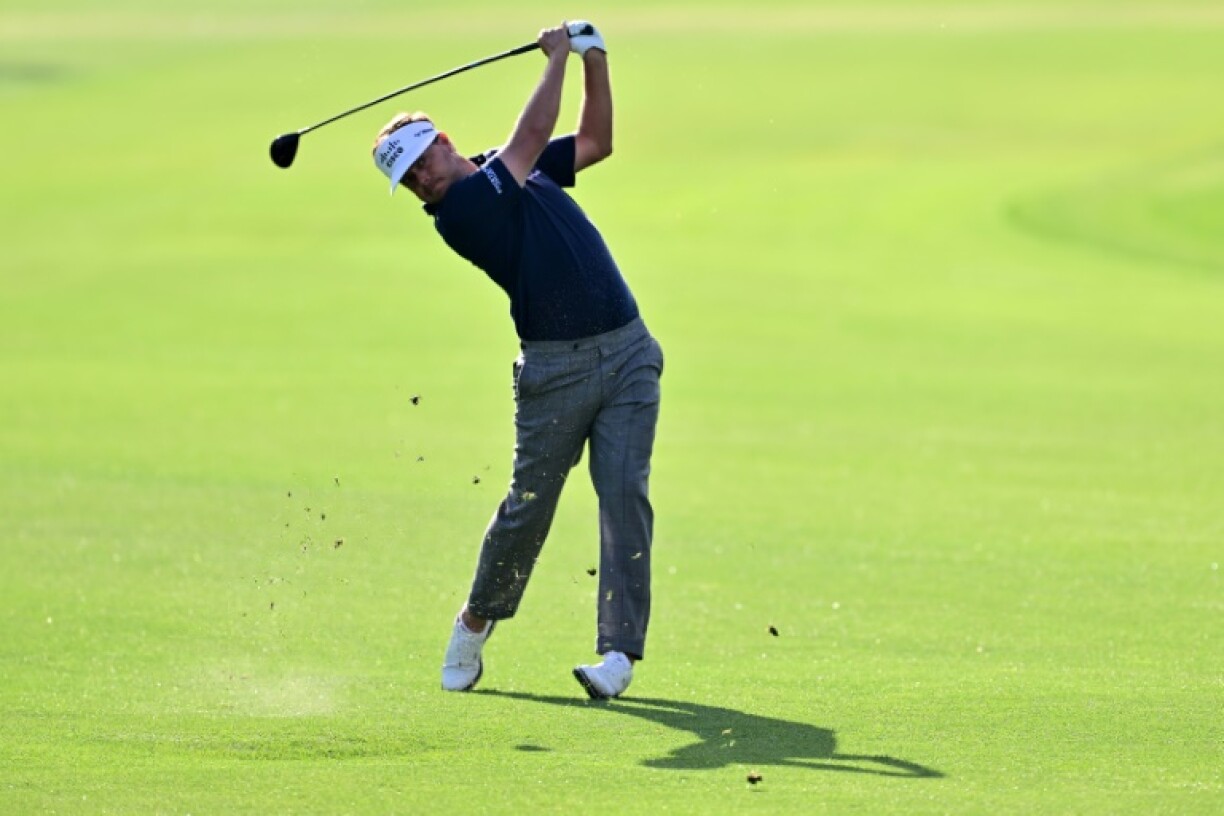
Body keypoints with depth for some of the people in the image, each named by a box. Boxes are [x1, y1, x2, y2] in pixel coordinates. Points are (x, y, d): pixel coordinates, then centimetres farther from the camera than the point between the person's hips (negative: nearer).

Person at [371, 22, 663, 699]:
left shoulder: (512, 171, 14)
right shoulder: (458, 210, -9)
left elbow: (597, 141, 24)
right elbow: (533, 134, -10)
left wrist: (593, 59, 14)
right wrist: (556, 59, 2)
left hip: (627, 351, 4)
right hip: (554, 366, -4)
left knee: (624, 492, -9)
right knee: (527, 506, 1)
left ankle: (620, 649, -12)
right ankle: (476, 623, 28)